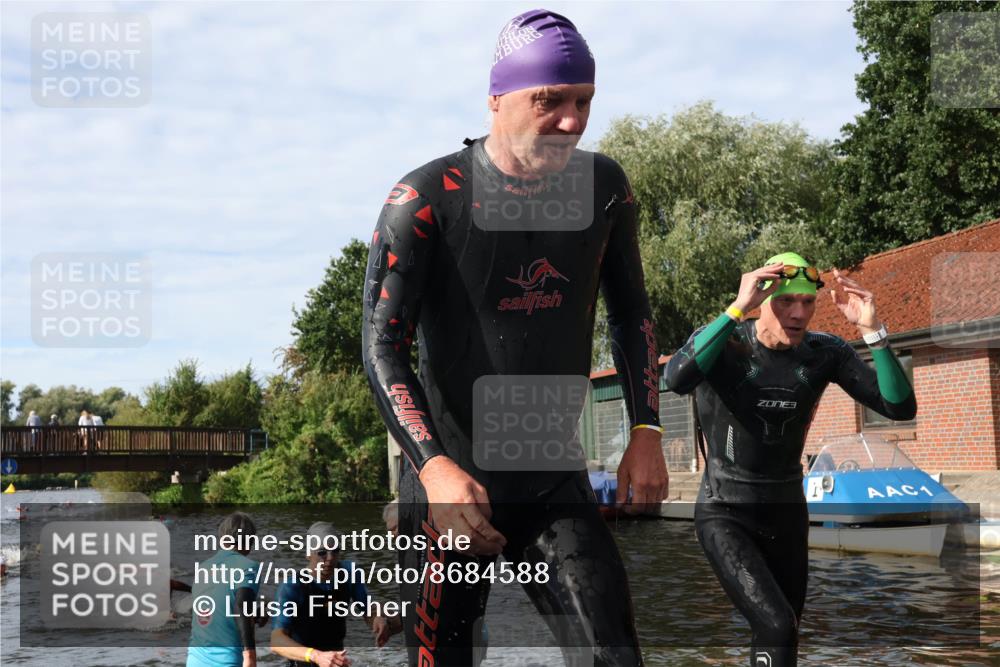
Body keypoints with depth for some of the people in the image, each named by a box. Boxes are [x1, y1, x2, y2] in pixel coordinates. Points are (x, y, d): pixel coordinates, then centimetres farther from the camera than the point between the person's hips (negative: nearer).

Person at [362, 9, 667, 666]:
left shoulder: (602, 185, 1)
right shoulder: (429, 196, -12)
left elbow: (630, 309, 13)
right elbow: (383, 344, -15)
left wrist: (646, 430, 3)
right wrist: (433, 465, -27)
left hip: (557, 483, 3)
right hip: (449, 485, -3)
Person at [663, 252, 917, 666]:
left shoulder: (825, 353, -6)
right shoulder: (724, 342, -16)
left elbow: (901, 408, -13)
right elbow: (677, 379, -39)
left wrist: (872, 330, -25)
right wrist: (739, 307, -39)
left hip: (787, 514, 5)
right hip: (725, 516, -5)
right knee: (778, 629, -23)